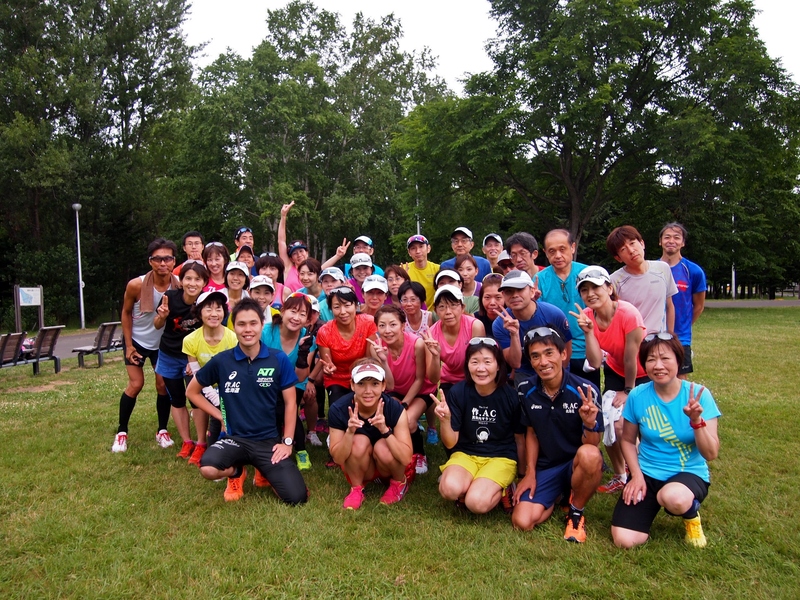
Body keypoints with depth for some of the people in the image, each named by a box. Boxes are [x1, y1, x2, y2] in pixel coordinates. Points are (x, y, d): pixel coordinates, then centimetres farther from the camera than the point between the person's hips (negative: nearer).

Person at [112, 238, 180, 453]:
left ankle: (162, 431, 18)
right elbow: (126, 313, -9)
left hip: (163, 342, 2)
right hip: (137, 340, -2)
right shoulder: (136, 285, -25)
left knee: (163, 385, 3)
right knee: (135, 384, -4)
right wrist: (129, 345, -9)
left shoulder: (179, 285, -22)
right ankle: (121, 432, 13)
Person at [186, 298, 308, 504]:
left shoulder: (279, 359, -5)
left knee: (297, 497, -13)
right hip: (235, 437, 0)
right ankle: (236, 472, 7)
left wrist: (287, 441, -3)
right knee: (208, 469, -32)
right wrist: (221, 415, 1)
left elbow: (290, 403, 0)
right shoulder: (221, 361, -4)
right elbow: (192, 391, 10)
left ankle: (265, 472, 22)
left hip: (269, 440, 0)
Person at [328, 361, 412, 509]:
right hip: (357, 469, 0)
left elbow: (406, 458, -27)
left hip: (388, 468, 1)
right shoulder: (338, 409, -23)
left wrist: (385, 430, -42)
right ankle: (356, 489, -3)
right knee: (360, 442, -29)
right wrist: (349, 431, -39)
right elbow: (338, 458, -20)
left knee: (382, 448, -30)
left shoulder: (395, 409, -25)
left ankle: (399, 483, 3)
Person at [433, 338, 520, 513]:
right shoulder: (458, 392, -11)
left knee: (476, 503, -26)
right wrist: (445, 420, -29)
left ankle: (501, 490, 5)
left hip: (501, 457, -1)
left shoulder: (511, 395, -13)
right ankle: (472, 486, 3)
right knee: (450, 489, -30)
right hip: (466, 454, 1)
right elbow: (450, 443, -8)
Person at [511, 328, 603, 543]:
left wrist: (590, 425, -35)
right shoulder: (525, 390, -7)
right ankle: (558, 497, 18)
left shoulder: (586, 390, -19)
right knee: (522, 522, -17)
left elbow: (592, 445, -13)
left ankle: (576, 511, -7)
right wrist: (530, 473, 2)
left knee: (589, 454, -38)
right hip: (544, 467, 3)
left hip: (577, 464, -3)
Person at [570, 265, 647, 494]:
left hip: (642, 374, -4)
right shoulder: (587, 315, -16)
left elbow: (631, 358, -21)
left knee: (623, 424, -15)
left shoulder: (628, 313, -32)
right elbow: (595, 362, -22)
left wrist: (628, 391, -11)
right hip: (616, 372, 4)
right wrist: (588, 331, -34)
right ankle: (619, 476, 19)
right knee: (607, 423, -6)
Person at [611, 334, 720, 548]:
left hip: (690, 473, -1)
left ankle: (691, 515, 0)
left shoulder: (699, 395, -12)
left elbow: (711, 454, -13)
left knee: (673, 498, -39)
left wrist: (697, 421, -29)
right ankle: (653, 503, 16)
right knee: (624, 540, -15)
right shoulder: (637, 396, -8)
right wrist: (637, 475, -6)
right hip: (647, 473, 2)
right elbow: (628, 440, 7)